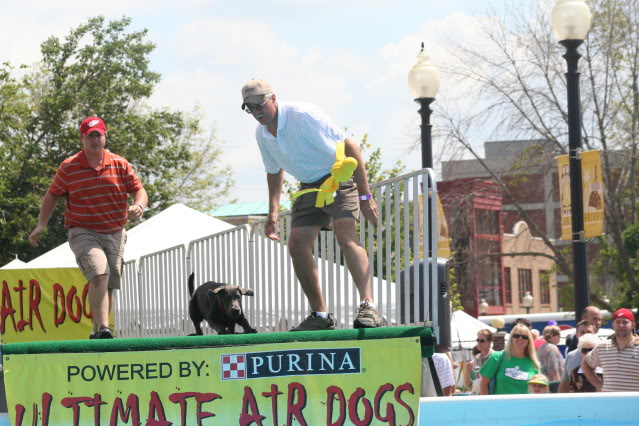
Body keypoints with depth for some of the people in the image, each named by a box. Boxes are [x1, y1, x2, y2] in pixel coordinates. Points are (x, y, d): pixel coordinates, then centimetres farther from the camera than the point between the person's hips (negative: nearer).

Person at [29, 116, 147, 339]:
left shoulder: (120, 164, 3)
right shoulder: (68, 167, -1)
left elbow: (139, 190, 6)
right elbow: (52, 195, 9)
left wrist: (138, 206, -17)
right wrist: (41, 226, 1)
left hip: (114, 234, 4)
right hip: (83, 233, -4)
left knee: (108, 286, 7)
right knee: (99, 274, -27)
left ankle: (97, 334, 21)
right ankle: (103, 328, -36)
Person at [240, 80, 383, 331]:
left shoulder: (303, 116, -23)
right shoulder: (262, 135, 2)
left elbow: (350, 148, -23)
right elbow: (274, 171, 22)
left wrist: (365, 196, -25)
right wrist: (273, 211, 12)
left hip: (340, 177, -8)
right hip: (310, 187, 8)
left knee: (345, 236, -28)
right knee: (297, 244, -5)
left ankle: (368, 308, -39)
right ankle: (320, 315, 5)